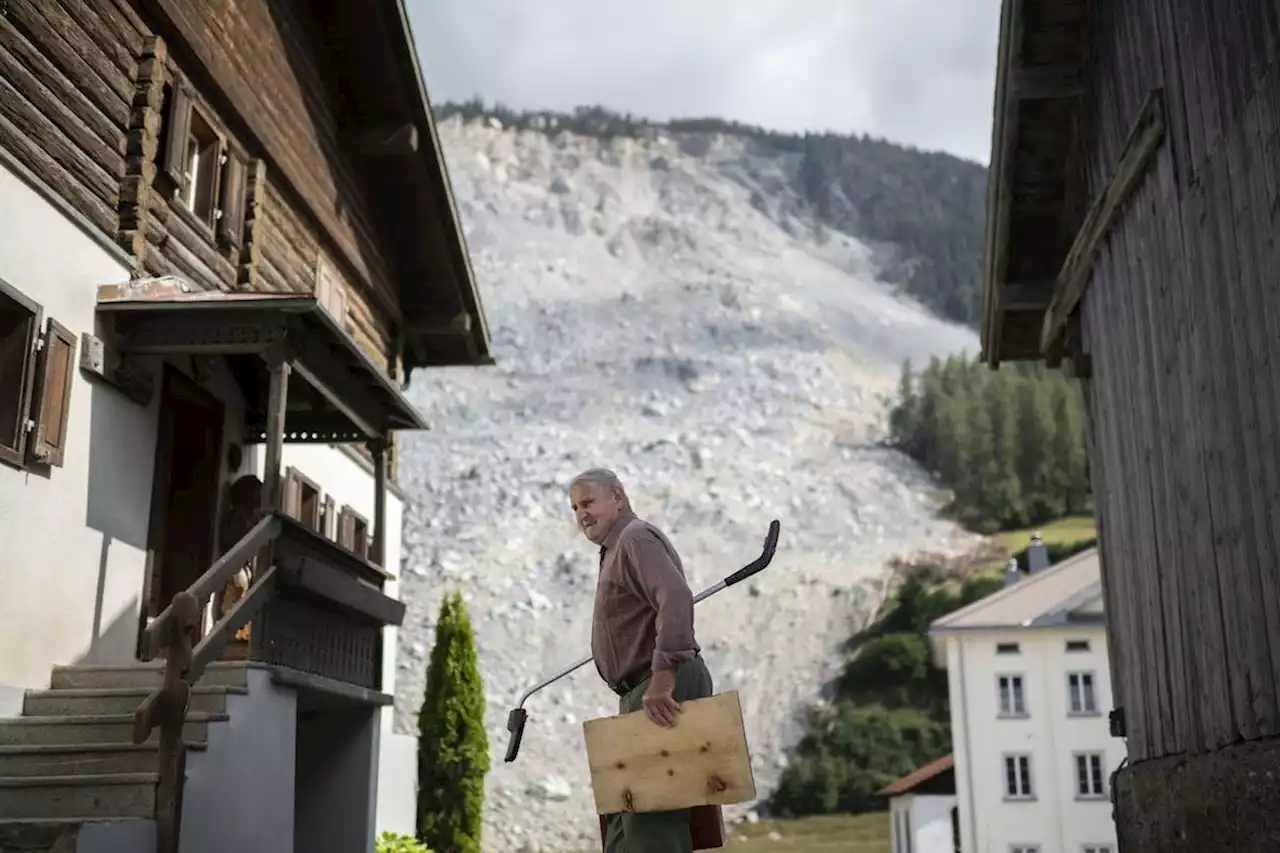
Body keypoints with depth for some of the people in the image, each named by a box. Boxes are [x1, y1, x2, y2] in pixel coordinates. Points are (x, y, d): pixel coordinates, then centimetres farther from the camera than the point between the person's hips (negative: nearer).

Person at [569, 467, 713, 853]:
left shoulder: (636, 538, -9)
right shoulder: (618, 549, 24)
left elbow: (676, 599, -26)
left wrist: (662, 680, -32)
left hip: (664, 690, -11)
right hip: (648, 691, 11)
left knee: (649, 808, -14)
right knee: (622, 807, 13)